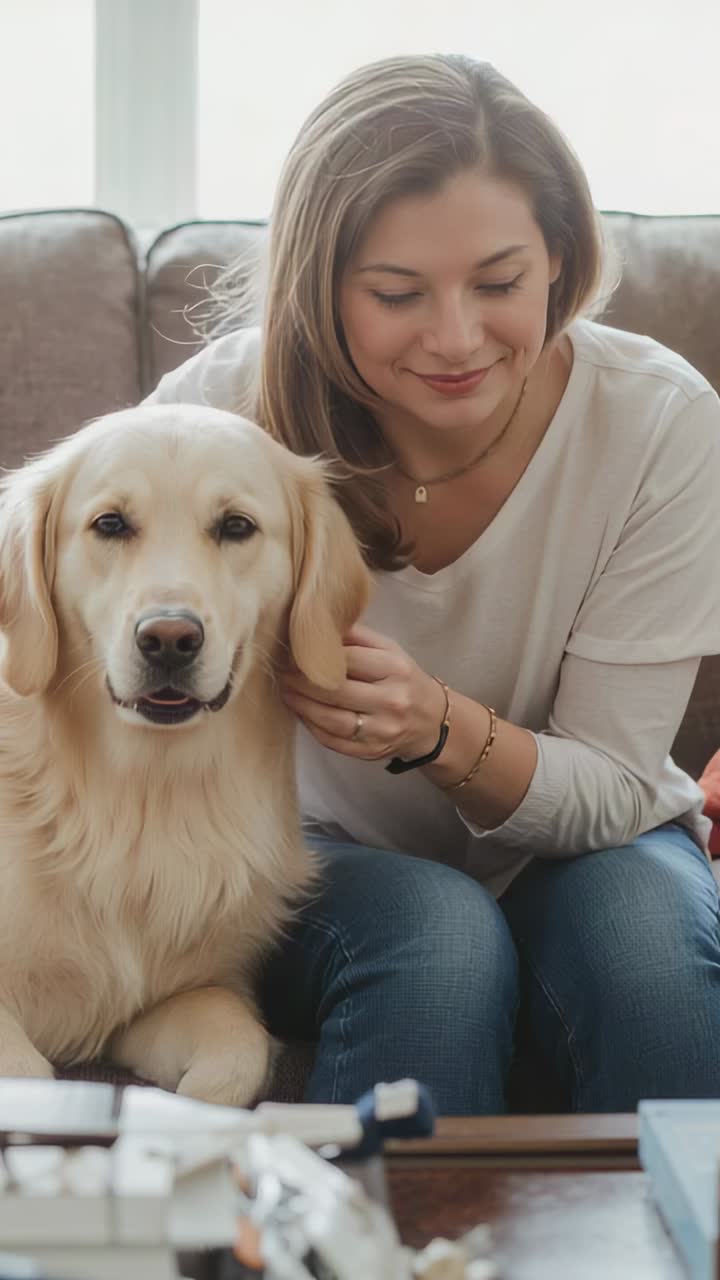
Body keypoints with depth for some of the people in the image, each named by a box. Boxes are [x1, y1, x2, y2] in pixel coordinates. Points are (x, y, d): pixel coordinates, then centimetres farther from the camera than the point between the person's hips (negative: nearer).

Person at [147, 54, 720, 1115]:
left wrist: (441, 731, -35)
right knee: (433, 934, -32)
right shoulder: (223, 407, -20)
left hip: (573, 853, 1)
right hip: (319, 851, 0)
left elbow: (610, 789, -15)